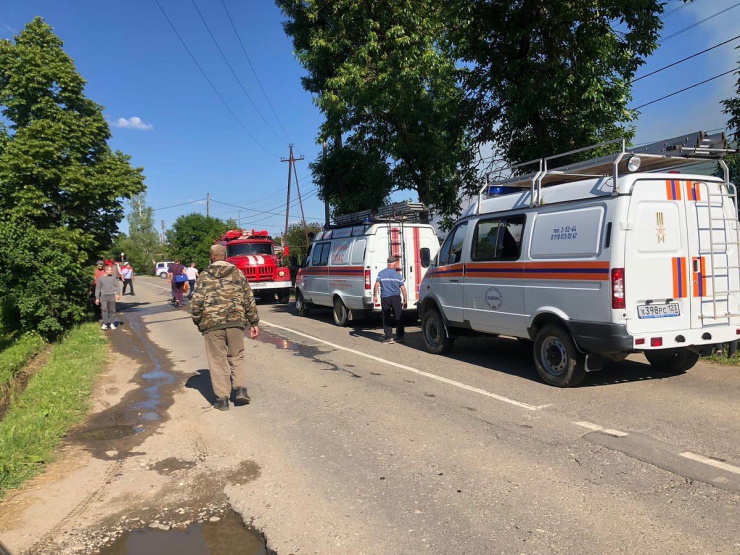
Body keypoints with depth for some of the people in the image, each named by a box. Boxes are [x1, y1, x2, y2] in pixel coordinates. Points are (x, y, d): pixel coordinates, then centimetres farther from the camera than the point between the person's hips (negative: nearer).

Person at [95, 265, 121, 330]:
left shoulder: (113, 277, 6)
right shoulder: (100, 278, 4)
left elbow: (117, 286, 6)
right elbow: (97, 289, 7)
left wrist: (118, 294, -8)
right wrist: (97, 298, 4)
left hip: (112, 295, 1)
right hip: (103, 296, -1)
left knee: (112, 310, 4)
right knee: (104, 310, -10)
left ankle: (112, 323, 14)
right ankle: (104, 324, -6)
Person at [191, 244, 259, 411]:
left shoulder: (204, 276, 4)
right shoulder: (238, 273, 8)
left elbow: (197, 302, -2)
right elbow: (249, 300, 6)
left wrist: (198, 322, 13)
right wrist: (254, 323, 11)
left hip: (212, 323, -1)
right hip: (236, 321, 1)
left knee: (218, 361, 6)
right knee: (237, 357, 17)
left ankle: (222, 398, 7)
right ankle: (240, 389, 4)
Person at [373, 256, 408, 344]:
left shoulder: (381, 273, 3)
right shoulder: (397, 274, 2)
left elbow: (377, 285, -5)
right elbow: (403, 288, 1)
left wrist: (375, 296, 1)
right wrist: (405, 300, 8)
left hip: (385, 298, 0)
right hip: (396, 298, 0)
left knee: (386, 317, 6)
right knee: (398, 317, 8)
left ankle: (389, 337, 2)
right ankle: (400, 337, 10)